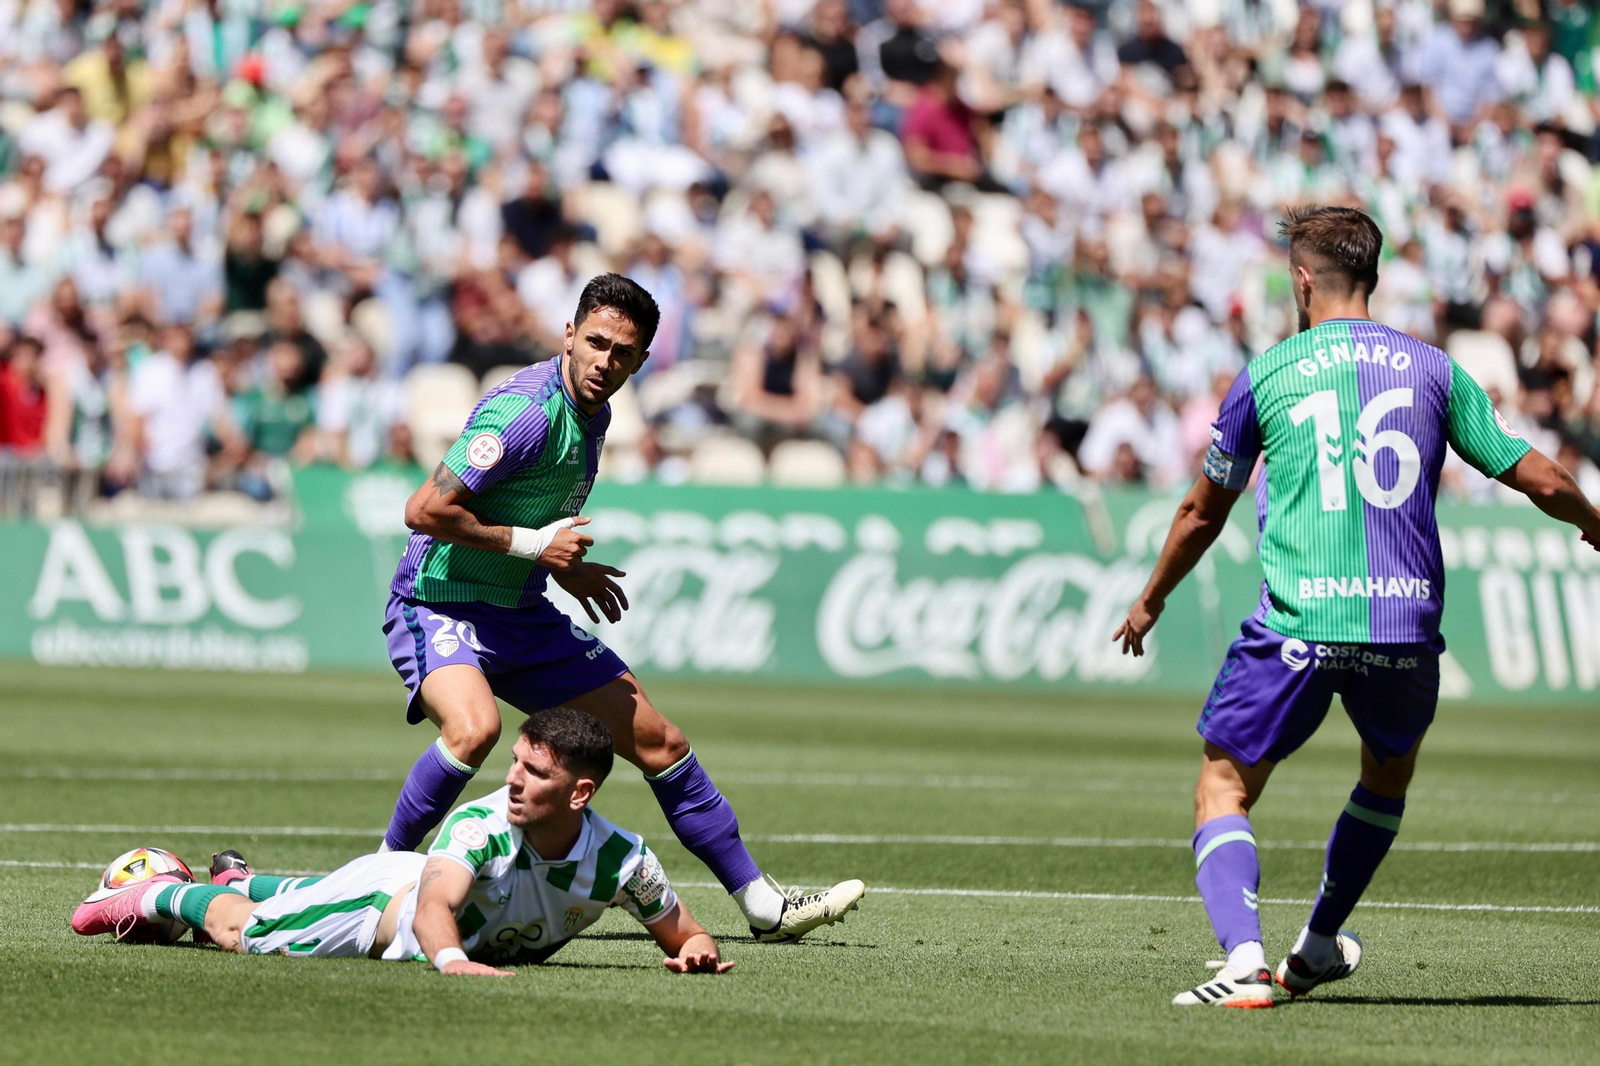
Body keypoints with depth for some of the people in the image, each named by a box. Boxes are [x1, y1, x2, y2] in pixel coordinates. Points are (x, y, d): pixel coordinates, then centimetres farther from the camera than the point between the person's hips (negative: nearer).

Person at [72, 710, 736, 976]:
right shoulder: (481, 823, -41)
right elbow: (434, 904, -53)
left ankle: (240, 882, 62)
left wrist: (696, 951, -41)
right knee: (243, 934, 8)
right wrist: (450, 957, -74)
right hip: (393, 893, -4)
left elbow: (686, 937, -18)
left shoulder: (623, 861, -32)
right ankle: (163, 894, 40)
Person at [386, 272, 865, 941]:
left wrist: (564, 566, 15)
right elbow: (425, 510, -25)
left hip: (521, 616, 9)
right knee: (474, 727, -39)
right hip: (439, 608, -9)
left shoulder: (592, 413, 6)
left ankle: (762, 905, 18)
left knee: (657, 740, 8)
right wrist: (533, 545, -19)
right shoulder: (529, 414, -23)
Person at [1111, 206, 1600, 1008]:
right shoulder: (1432, 368, 9)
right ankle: (1318, 948, 36)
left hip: (1297, 625, -3)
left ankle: (1244, 959, -17)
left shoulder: (1265, 376, 5)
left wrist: (1149, 602, 31)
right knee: (1389, 772, 30)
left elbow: (1202, 514, 14)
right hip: (1407, 625, 3)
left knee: (1224, 790, 6)